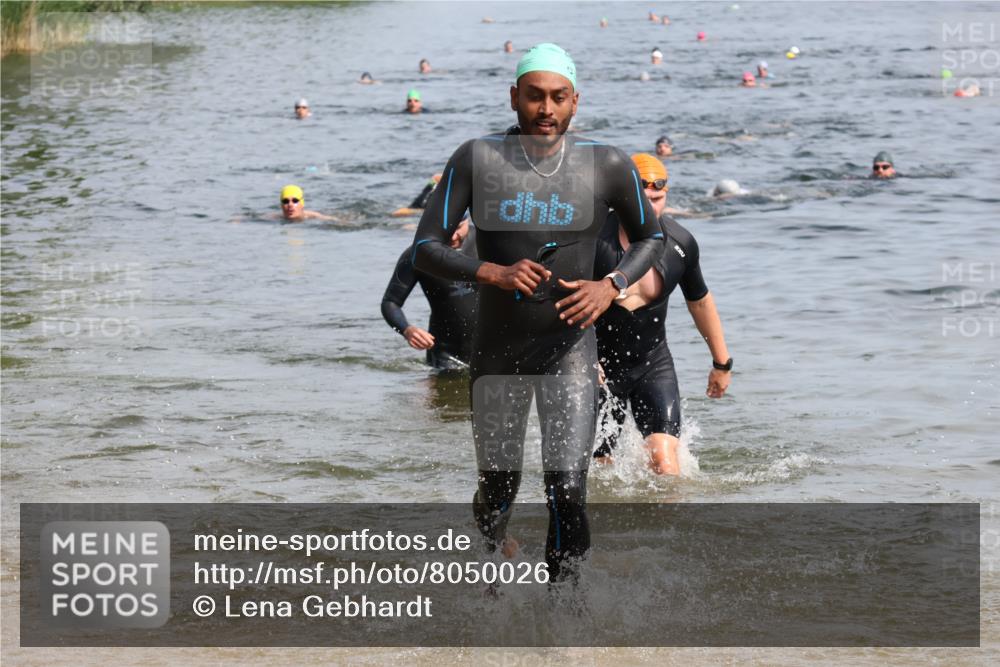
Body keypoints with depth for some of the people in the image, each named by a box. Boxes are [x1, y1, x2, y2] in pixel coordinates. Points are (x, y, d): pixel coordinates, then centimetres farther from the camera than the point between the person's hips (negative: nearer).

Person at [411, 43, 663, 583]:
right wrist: (493, 273, -25)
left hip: (569, 350, -1)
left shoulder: (607, 167, -6)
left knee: (567, 489, -14)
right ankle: (492, 557, 46)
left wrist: (611, 286, -9)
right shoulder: (476, 160, -7)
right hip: (496, 351, 1)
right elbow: (425, 250, -8)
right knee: (497, 490, 12)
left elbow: (650, 236, 10)